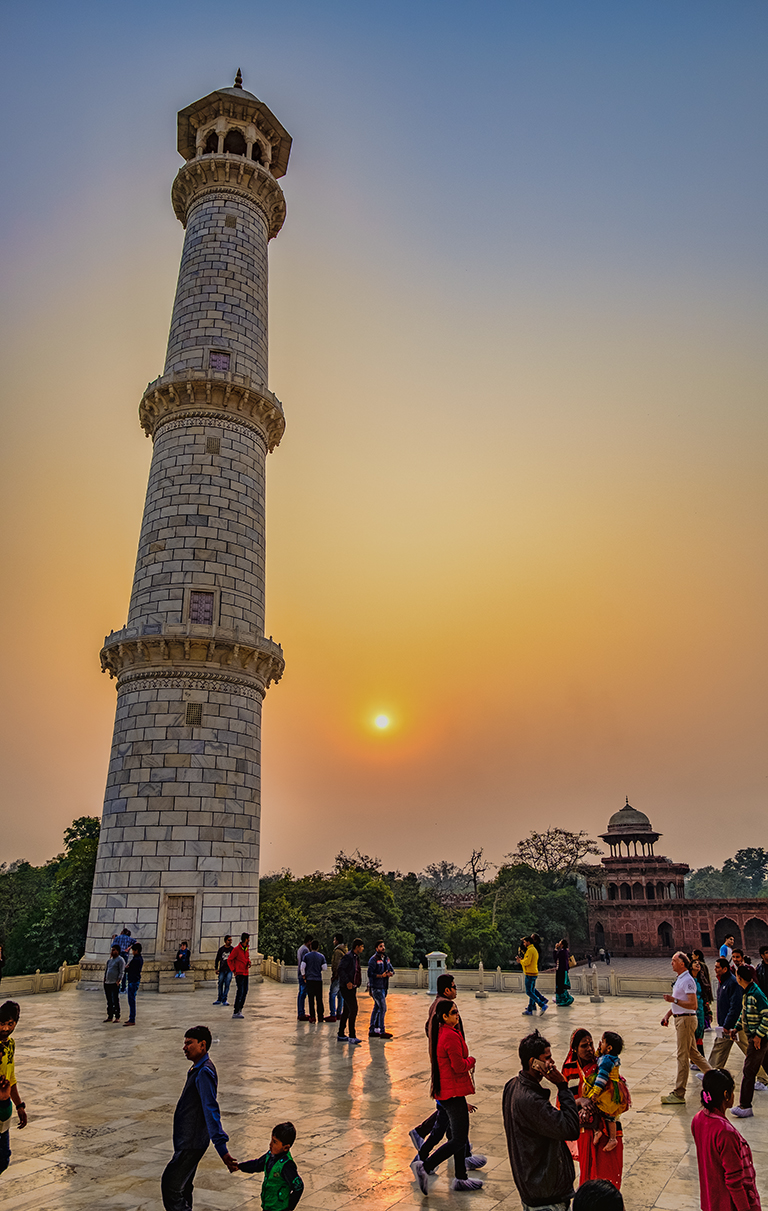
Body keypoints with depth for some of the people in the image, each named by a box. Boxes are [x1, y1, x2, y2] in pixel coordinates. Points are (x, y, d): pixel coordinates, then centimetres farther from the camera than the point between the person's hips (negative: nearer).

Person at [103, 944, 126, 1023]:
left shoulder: (120, 960, -4)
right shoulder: (110, 960, 18)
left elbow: (121, 972, -10)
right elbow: (106, 969, 23)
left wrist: (118, 981, -18)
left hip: (115, 984, -7)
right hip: (107, 983, 7)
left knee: (116, 1001, -4)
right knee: (109, 1001, 12)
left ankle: (117, 1017, 1)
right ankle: (110, 1016, 19)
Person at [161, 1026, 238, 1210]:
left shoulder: (204, 1073, -23)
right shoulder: (197, 1069, 9)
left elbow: (211, 1111, -30)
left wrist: (222, 1149, -33)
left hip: (191, 1144, -10)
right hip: (187, 1141, 10)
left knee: (171, 1185, -5)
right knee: (183, 1187, 19)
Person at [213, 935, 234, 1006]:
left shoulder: (233, 949, 3)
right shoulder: (221, 949, 3)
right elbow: (217, 959, 9)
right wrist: (216, 968, 3)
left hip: (229, 970, -1)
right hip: (222, 970, 1)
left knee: (227, 985, -4)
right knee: (220, 985, 5)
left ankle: (224, 1000, 3)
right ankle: (219, 999, 18)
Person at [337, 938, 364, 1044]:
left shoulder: (356, 957, 14)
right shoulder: (348, 956, -15)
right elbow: (340, 969, -22)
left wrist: (356, 983, 14)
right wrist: (347, 982, -25)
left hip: (352, 987, 10)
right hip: (346, 987, -10)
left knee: (346, 1011, 14)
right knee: (353, 1010, -13)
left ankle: (341, 1035, 22)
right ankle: (352, 1036, -11)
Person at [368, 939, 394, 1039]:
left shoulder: (386, 959, 13)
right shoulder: (373, 959, -12)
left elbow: (392, 969, 15)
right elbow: (370, 973, -17)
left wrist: (391, 973, -8)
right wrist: (381, 976, -25)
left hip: (383, 987, 8)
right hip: (376, 987, -8)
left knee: (376, 1008, 12)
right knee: (382, 1008, -10)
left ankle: (372, 1030, 19)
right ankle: (381, 1032, -3)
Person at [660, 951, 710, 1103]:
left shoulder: (687, 980, -18)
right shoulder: (679, 979, 14)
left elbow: (693, 1004, -25)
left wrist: (674, 1000, -27)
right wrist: (668, 1014, 14)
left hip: (686, 1019, -10)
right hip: (680, 1019, 10)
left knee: (682, 1056, -4)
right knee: (693, 1053, 17)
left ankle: (679, 1095, 1)